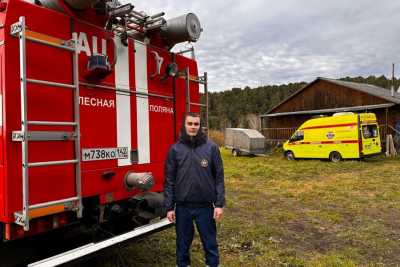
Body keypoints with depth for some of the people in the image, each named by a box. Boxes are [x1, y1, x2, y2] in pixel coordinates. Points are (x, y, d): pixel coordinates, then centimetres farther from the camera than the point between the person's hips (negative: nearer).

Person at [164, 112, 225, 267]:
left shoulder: (211, 147, -4)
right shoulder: (175, 149, -2)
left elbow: (219, 177, -2)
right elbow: (169, 180, 0)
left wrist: (219, 204, -5)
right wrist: (169, 207, -2)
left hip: (205, 206, -1)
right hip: (182, 206, 1)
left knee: (210, 242, 13)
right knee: (183, 243, 16)